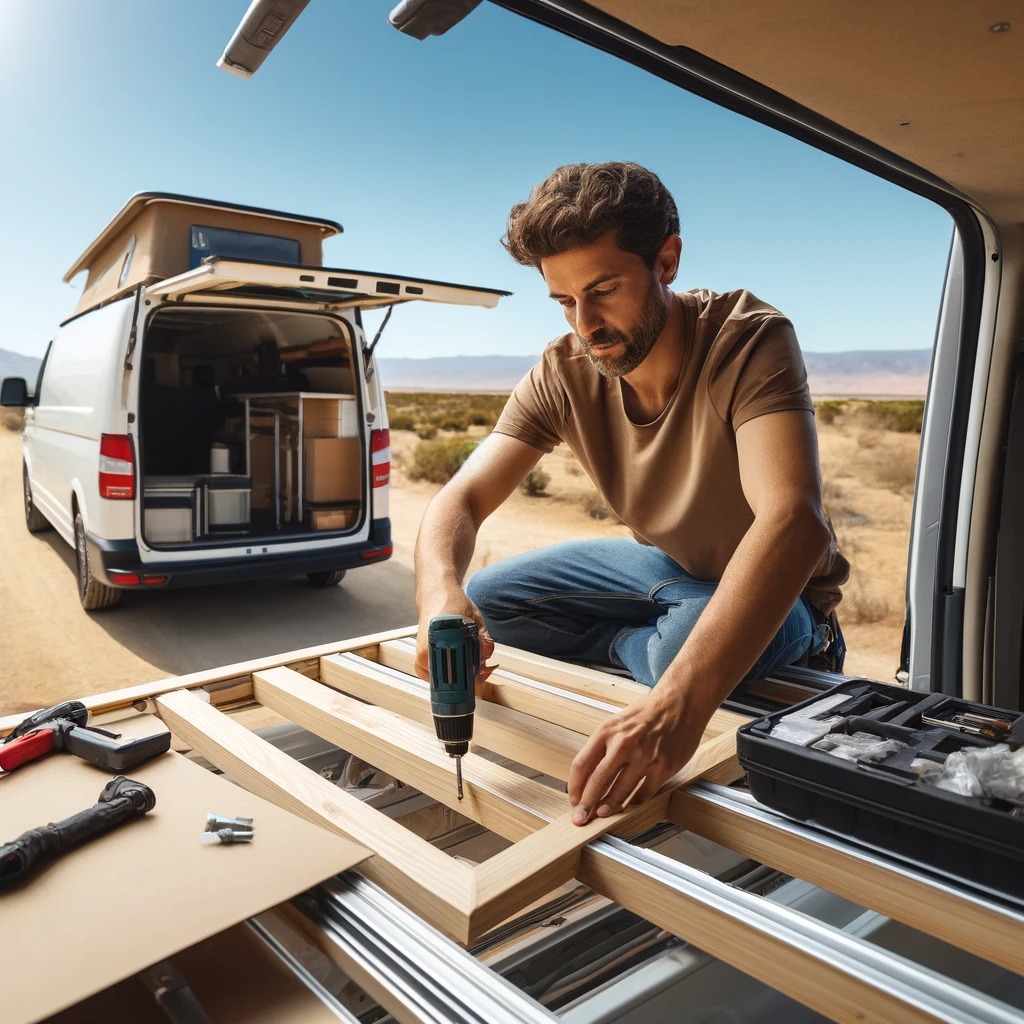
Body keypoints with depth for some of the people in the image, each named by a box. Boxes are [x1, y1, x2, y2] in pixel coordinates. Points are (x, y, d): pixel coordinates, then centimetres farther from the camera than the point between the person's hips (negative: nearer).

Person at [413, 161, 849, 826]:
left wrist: (680, 704, -59)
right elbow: (463, 500, -19)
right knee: (485, 602, -4)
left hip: (771, 585, -3)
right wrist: (440, 595, -44)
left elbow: (794, 521, -45)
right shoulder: (563, 373, -15)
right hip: (663, 565, 4)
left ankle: (629, 648, -2)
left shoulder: (748, 341, -30)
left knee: (687, 643, -37)